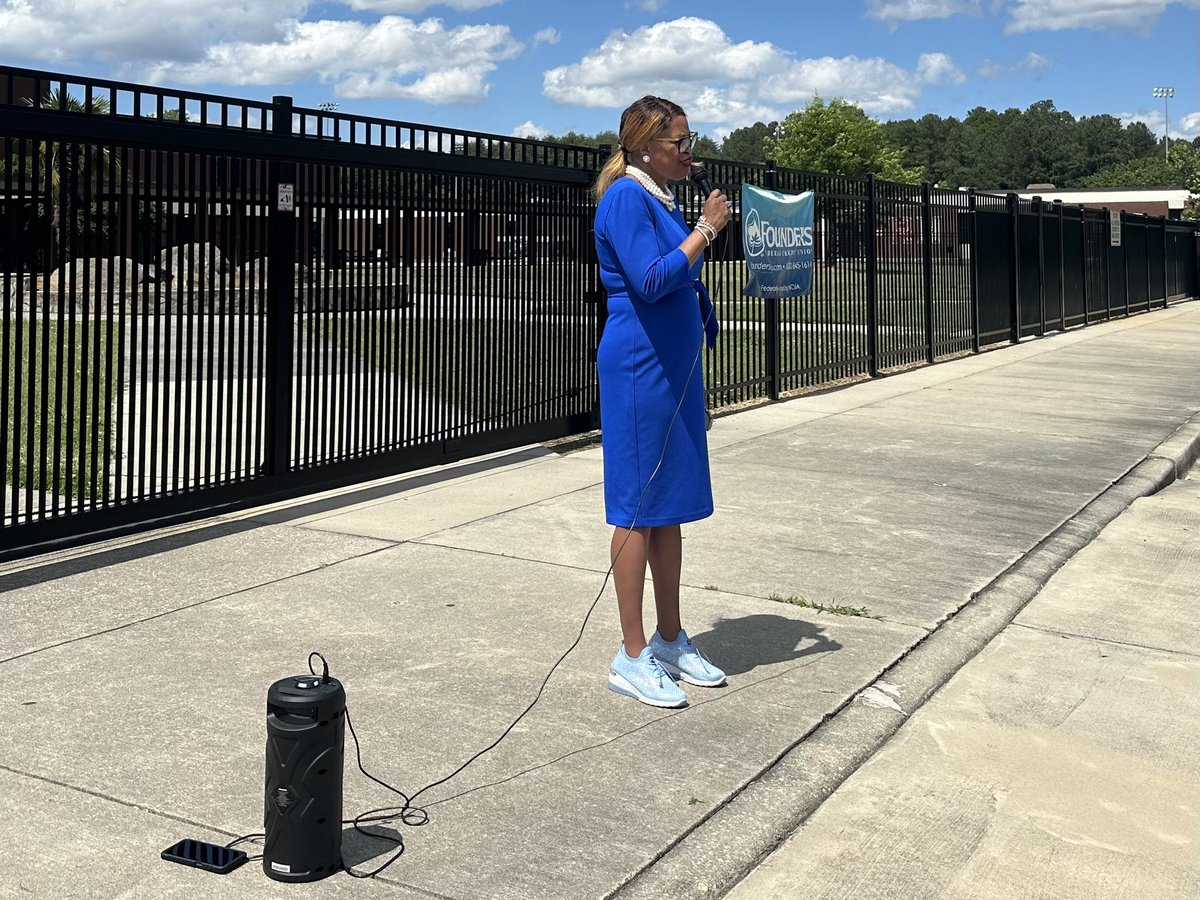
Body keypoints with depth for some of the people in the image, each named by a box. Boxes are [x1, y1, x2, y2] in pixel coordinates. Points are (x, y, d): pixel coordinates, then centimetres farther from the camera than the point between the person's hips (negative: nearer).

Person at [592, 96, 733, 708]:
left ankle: (670, 641, 22)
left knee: (672, 507, 12)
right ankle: (632, 657, 4)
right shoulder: (625, 198, -13)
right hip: (638, 368, -9)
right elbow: (650, 280, -24)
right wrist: (706, 229, -17)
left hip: (676, 370, 9)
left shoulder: (661, 200, 15)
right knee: (639, 507, -4)